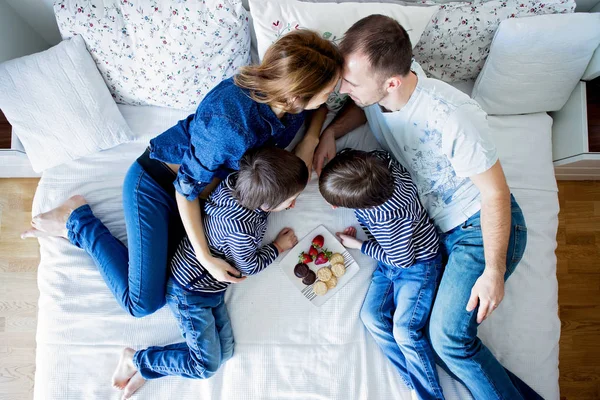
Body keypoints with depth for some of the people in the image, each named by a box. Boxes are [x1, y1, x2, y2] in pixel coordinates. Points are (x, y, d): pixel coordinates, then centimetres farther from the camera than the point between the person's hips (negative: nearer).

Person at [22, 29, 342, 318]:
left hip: (205, 184, 8)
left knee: (159, 278, 5)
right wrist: (205, 257, -20)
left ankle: (78, 227, 21)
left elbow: (320, 108, 10)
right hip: (154, 182, -7)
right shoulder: (231, 127, -39)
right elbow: (186, 188, -25)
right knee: (143, 303, -6)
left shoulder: (289, 103, -16)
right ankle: (77, 221, 12)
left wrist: (311, 139, -10)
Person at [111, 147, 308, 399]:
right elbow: (250, 266, -15)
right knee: (206, 366, -1)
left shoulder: (240, 182, -15)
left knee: (224, 352, 9)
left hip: (211, 289, 9)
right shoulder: (239, 227, -35)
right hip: (190, 293, -9)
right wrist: (279, 246, 2)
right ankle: (136, 360, 14)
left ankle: (146, 370, 15)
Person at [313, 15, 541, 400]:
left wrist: (494, 272, -15)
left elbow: (496, 193, -20)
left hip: (482, 226, -7)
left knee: (449, 337, -17)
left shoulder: (455, 119, -32)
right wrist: (331, 132, -7)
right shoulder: (375, 88, -13)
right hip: (433, 225, 7)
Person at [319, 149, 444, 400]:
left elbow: (403, 259, -20)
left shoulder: (388, 218, -39)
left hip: (417, 264, -8)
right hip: (391, 264, 8)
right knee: (372, 316, -2)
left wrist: (357, 245, -8)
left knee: (404, 329, -16)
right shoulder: (374, 161, -22)